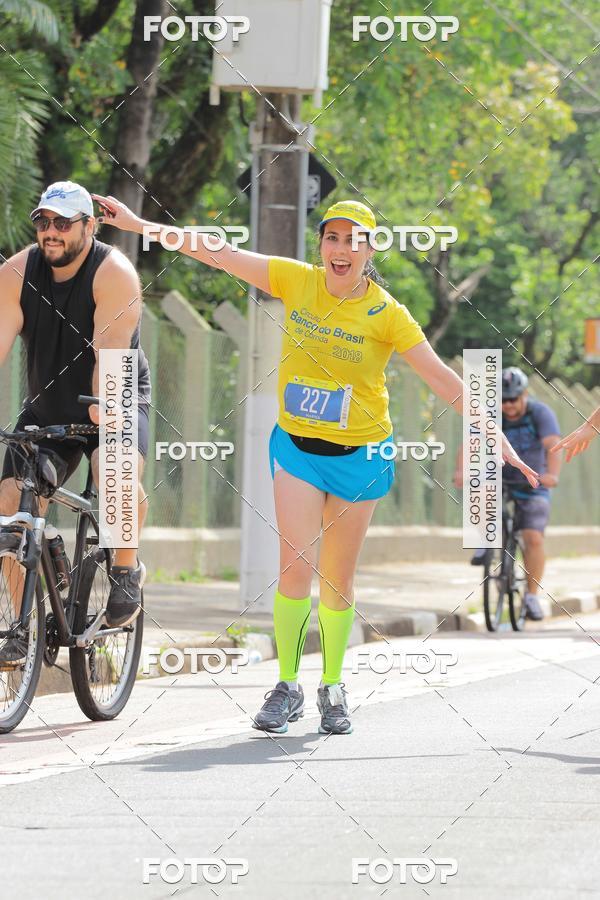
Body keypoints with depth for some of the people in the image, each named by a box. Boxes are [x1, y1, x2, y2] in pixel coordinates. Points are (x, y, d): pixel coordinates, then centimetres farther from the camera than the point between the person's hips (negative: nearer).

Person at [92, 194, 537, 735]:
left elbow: (441, 378, -10)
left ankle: (333, 688, 22)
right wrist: (137, 224, -1)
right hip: (296, 446, 1)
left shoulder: (387, 314, -10)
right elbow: (218, 254, -2)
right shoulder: (297, 281, -4)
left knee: (338, 579, 6)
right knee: (296, 567, -11)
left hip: (359, 455, -1)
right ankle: (287, 686, 0)